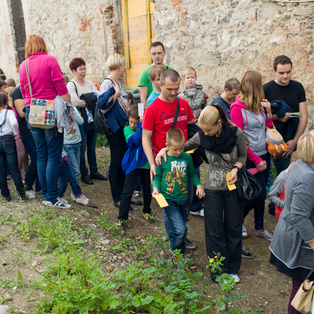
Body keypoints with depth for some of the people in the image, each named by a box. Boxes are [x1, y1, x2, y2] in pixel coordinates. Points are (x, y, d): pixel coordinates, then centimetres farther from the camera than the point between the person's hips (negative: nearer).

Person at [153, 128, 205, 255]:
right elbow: (157, 177, 4)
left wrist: (198, 185, 3)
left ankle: (181, 254, 36)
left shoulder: (187, 158, 3)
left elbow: (192, 174, 17)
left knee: (181, 230, 15)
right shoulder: (162, 159, -7)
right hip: (168, 199, -4)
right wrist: (156, 187, -14)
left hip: (183, 198, 4)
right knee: (180, 229, -15)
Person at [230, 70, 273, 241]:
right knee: (259, 195, -2)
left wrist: (268, 111, -4)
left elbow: (268, 128, 12)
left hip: (264, 154, 7)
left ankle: (259, 228, 30)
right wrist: (256, 159, -15)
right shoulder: (237, 108, -15)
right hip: (251, 158, -7)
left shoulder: (259, 105, 6)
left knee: (261, 193, 14)